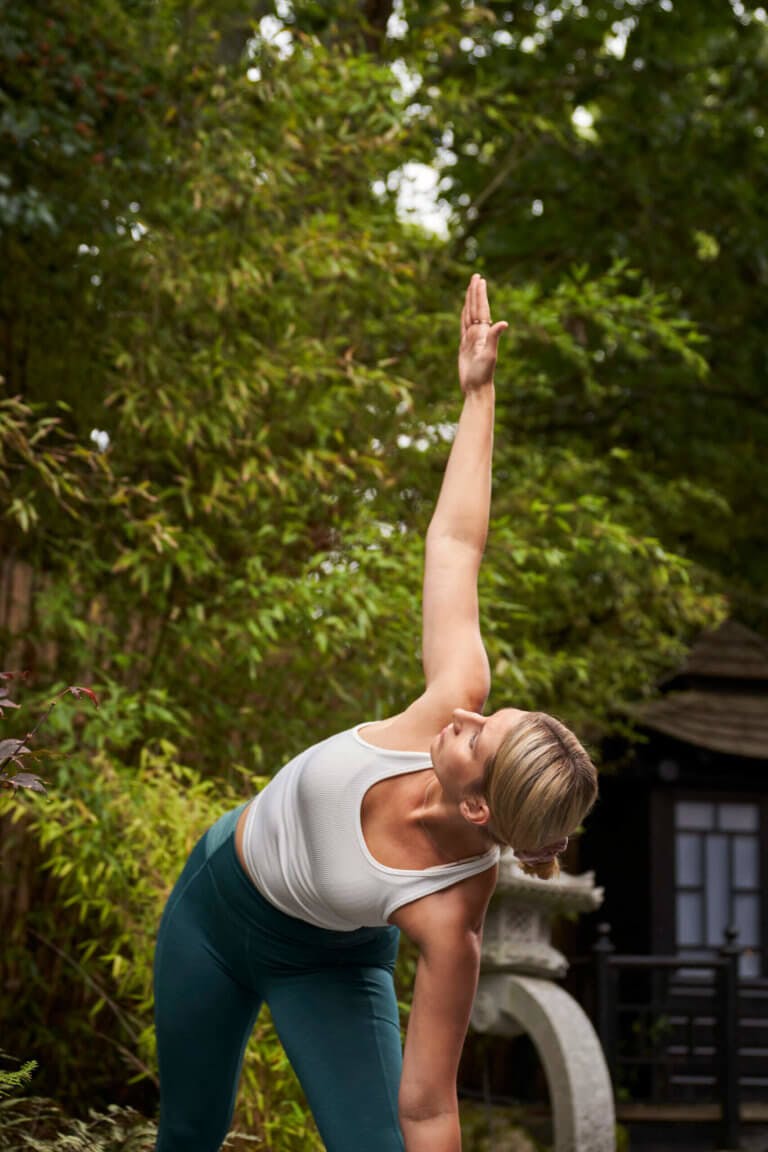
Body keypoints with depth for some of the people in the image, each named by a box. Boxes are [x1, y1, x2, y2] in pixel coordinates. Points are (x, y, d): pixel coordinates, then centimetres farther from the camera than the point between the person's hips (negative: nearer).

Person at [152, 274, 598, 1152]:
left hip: (322, 967, -4)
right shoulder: (453, 703, -33)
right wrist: (477, 392, -15)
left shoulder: (450, 914, -40)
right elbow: (454, 542, -20)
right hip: (212, 896, 4)